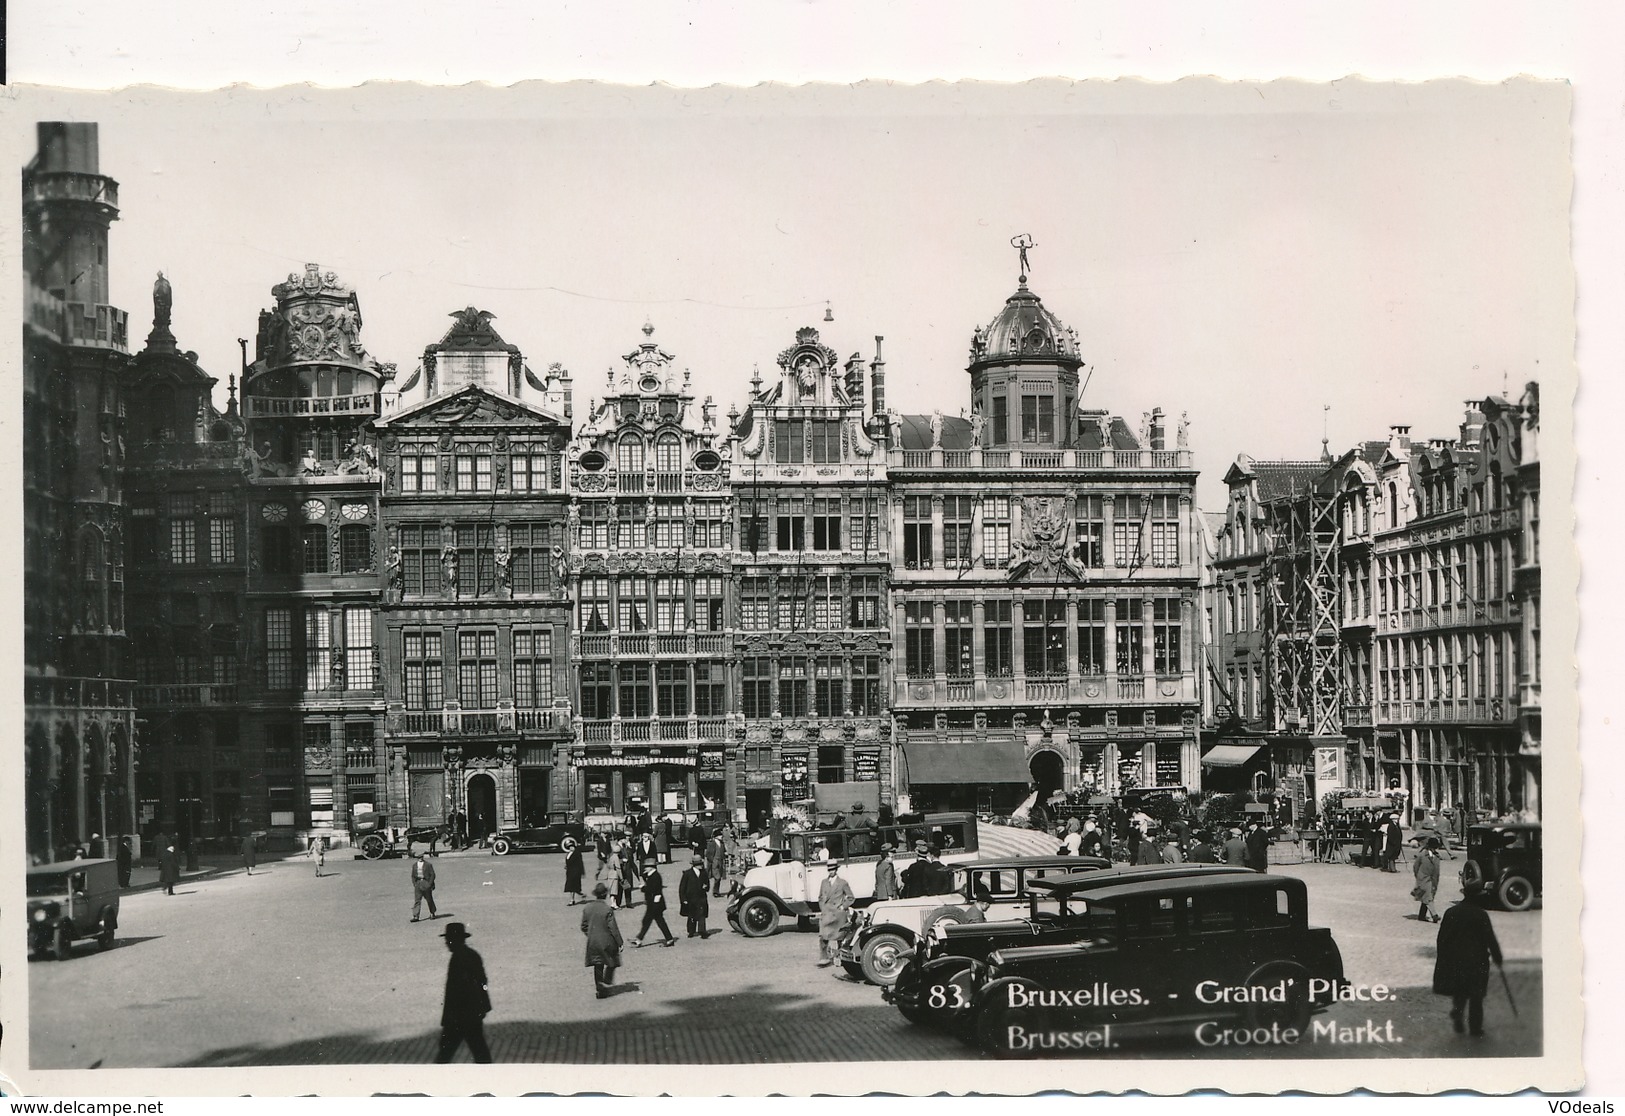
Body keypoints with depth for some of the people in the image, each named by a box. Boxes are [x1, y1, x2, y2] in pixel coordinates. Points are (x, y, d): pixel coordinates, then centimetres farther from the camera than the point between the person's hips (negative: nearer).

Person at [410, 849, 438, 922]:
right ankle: (415, 916, -7)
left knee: (429, 900, 9)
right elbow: (413, 876, 15)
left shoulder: (428, 865, -5)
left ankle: (432, 914, 27)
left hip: (426, 883, -3)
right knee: (417, 900, -4)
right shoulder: (414, 865, 8)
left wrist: (429, 884, -11)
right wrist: (414, 884, 4)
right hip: (418, 884, 3)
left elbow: (432, 875, -4)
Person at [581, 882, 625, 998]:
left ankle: (600, 989, 12)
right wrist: (620, 942, -7)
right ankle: (606, 983, 3)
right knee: (611, 964, 15)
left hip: (593, 942, 5)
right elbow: (613, 928, -16)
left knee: (598, 966, 12)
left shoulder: (587, 907, -2)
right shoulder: (607, 909, -18)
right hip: (607, 942, -5)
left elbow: (583, 926, 6)